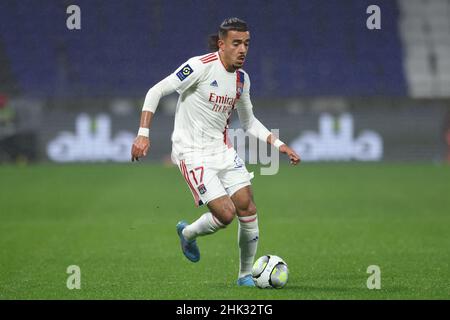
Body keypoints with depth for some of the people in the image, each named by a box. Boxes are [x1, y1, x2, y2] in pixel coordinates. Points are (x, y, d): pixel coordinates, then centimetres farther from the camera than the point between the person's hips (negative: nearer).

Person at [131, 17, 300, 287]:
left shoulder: (242, 78, 6)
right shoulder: (201, 66, -17)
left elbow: (249, 122, 20)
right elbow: (156, 92, -14)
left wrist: (279, 144, 9)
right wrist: (143, 134, -22)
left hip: (222, 149, 7)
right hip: (192, 152, -7)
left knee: (247, 207, -3)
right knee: (226, 213, -15)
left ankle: (246, 274, 14)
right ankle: (188, 234, 19)